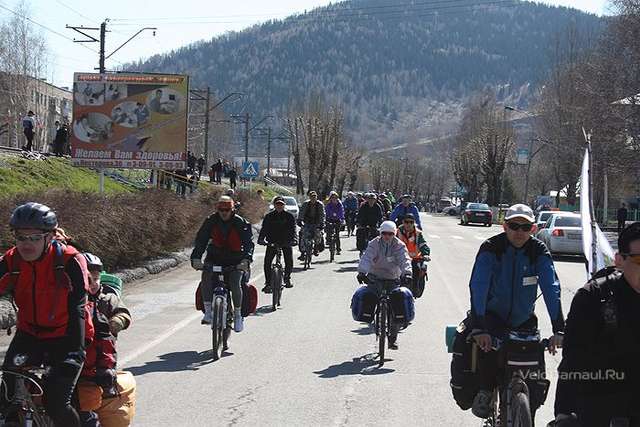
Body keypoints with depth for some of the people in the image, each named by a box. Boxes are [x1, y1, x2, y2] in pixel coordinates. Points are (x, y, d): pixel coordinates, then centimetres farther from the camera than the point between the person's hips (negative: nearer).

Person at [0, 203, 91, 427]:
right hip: (28, 335, 4)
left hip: (65, 338, -4)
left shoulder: (70, 261, -19)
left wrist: (75, 353, -33)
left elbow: (76, 311, -24)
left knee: (56, 403, -16)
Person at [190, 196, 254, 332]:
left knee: (235, 284, -23)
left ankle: (238, 315, -3)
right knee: (206, 277, -27)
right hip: (214, 257, 2)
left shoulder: (240, 223, -11)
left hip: (235, 260, -2)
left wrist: (246, 259, -37)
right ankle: (208, 311, -18)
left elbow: (248, 242, -19)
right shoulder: (211, 221, -6)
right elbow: (201, 240, -11)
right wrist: (196, 257, -27)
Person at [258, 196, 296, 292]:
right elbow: (264, 229, -8)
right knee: (267, 262, -13)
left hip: (286, 242, 0)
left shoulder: (289, 216, -1)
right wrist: (261, 239, -25)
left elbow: (293, 229, -10)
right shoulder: (269, 216, 0)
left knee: (289, 262, -6)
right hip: (272, 242, 0)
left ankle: (287, 278, 22)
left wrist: (293, 240, -28)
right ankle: (268, 283, -5)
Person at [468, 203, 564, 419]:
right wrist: (478, 327, -41)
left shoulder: (539, 251, -10)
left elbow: (551, 289, -20)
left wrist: (559, 330, -33)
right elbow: (478, 287, -28)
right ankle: (485, 392, -13)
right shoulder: (491, 248, -16)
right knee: (487, 343, -32)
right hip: (493, 314, -2)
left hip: (524, 319, 2)